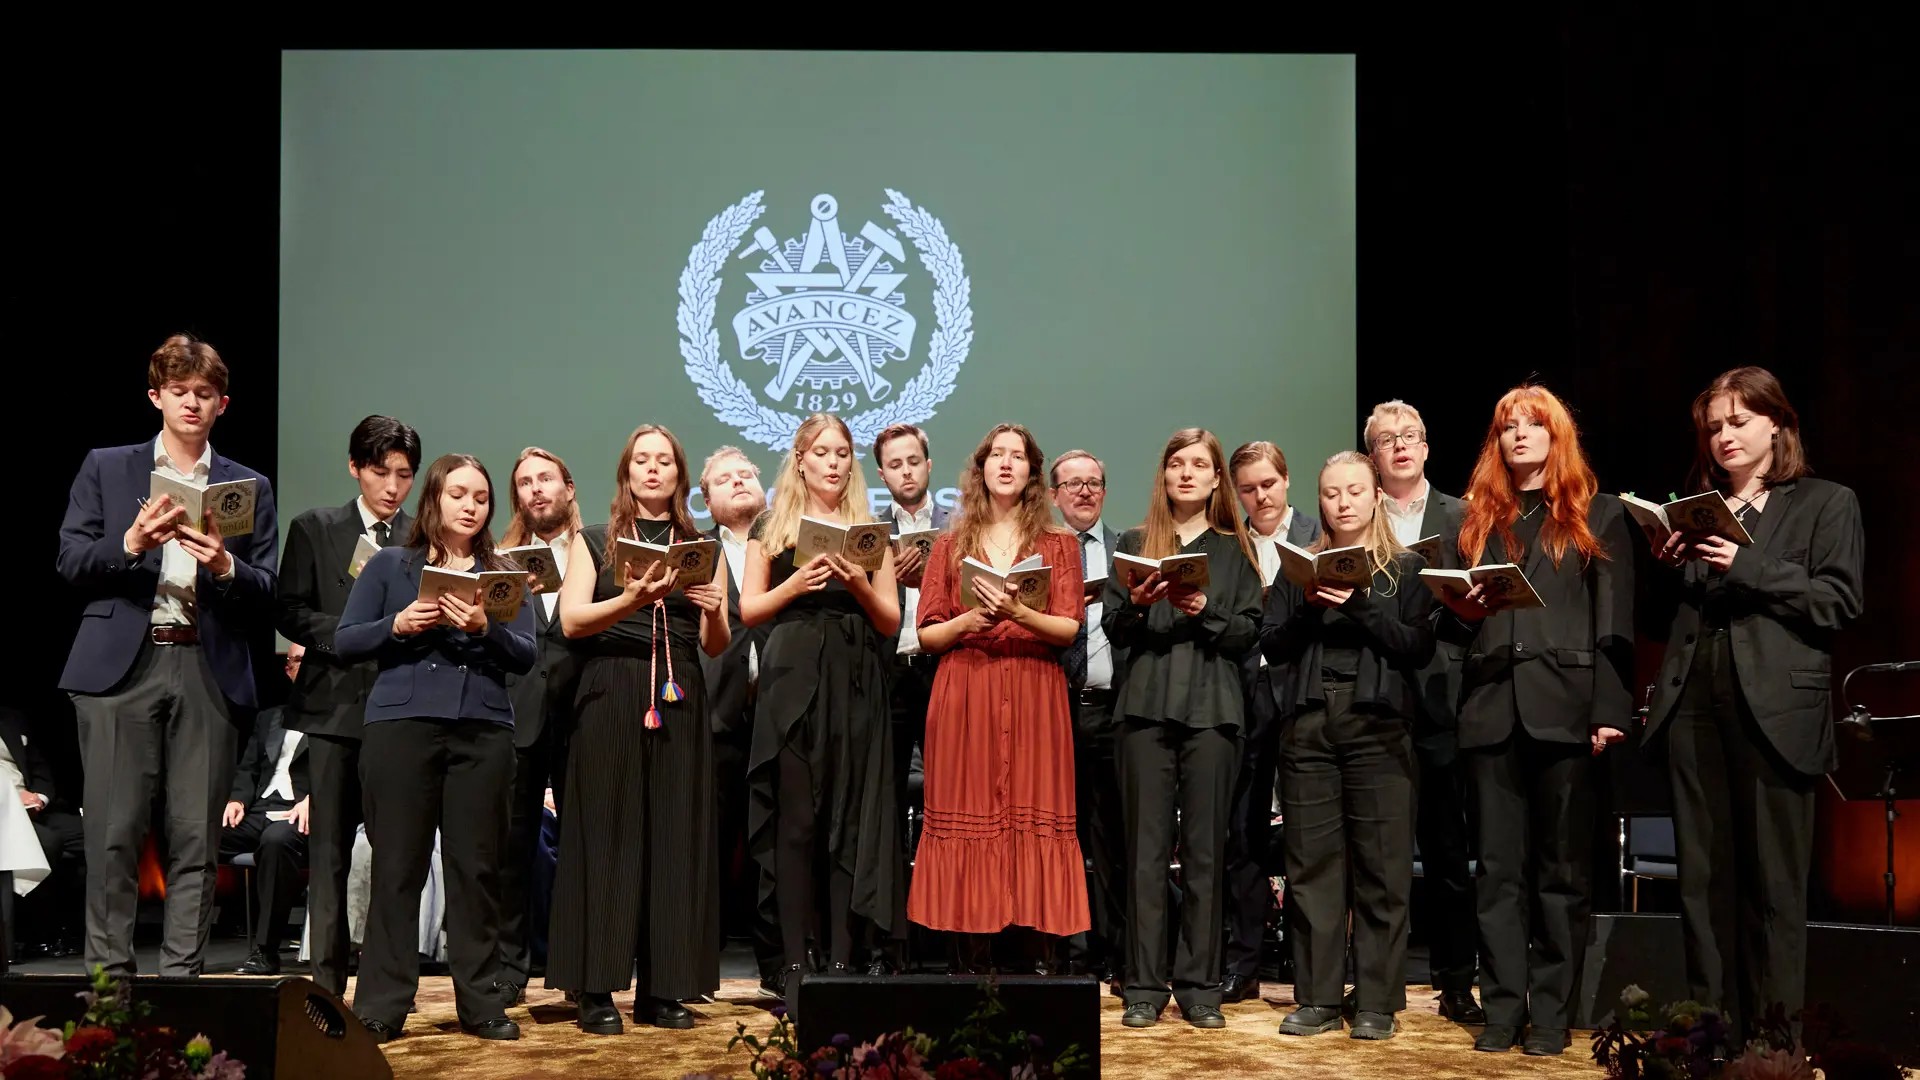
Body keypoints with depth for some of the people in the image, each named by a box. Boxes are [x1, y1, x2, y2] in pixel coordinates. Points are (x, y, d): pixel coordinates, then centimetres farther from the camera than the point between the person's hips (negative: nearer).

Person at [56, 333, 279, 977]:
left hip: (209, 672, 1)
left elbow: (267, 597, 8)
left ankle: (182, 977, 5)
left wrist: (225, 566, -13)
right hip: (122, 665, -1)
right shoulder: (106, 469, 13)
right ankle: (108, 976, 5)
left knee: (197, 838, 0)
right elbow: (72, 563, 4)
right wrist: (130, 543, -13)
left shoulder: (250, 487, 14)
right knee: (114, 833, -2)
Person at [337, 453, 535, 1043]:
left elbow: (526, 656, 4)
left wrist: (484, 628, -14)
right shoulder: (390, 565, 11)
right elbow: (345, 641, 5)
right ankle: (380, 1007, 4)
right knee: (397, 866, -2)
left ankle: (481, 1004, 9)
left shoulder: (503, 573, 14)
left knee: (477, 868, 2)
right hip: (402, 727, -1)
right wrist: (398, 625, -12)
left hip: (483, 732, 2)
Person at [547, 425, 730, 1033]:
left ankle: (665, 988, 4)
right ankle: (596, 988, -3)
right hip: (610, 698, -2)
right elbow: (572, 620, -4)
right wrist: (630, 601, -21)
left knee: (676, 836, -1)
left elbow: (717, 647, 13)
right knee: (607, 834, -6)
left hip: (680, 701, 2)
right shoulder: (595, 542, 11)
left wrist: (713, 611, -9)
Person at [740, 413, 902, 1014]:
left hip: (856, 685, 1)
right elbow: (749, 609, 5)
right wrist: (796, 583, -11)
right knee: (795, 822, -5)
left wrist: (860, 586, -8)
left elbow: (891, 622, 10)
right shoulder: (772, 528, 11)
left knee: (851, 822, -2)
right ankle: (794, 965, 0)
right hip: (793, 681, -1)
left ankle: (841, 963, 3)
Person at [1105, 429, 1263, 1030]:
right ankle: (1144, 986, 4)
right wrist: (1137, 605, -12)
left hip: (1211, 709, 0)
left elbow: (1250, 633, 4)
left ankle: (1199, 986, 6)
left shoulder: (1233, 550, 12)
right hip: (1146, 708, 0)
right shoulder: (1135, 544, 13)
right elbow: (1112, 627, 7)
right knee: (1147, 847, -1)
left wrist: (1205, 612, -13)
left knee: (1205, 849, 0)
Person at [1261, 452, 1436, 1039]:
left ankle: (1378, 1003, 4)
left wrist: (1359, 606, -12)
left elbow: (1419, 649, -2)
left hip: (1377, 724, -2)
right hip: (1308, 723, 2)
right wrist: (1307, 609, -8)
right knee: (1311, 862, 2)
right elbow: (1271, 645, 8)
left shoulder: (1404, 568, 9)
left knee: (1380, 866, -3)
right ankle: (1316, 999, 9)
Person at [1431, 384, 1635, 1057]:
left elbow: (1614, 623, 0)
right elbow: (1456, 624, 20)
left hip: (1565, 706, -3)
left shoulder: (1597, 514, 8)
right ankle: (1502, 1008, 9)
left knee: (1560, 868, 3)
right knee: (1499, 868, 4)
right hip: (1492, 708, 3)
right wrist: (1458, 612, -4)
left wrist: (1609, 711, -9)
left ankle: (1550, 1012, 7)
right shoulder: (1479, 518, 17)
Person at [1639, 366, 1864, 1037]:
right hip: (1693, 708, 4)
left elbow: (1839, 603, -5)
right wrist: (1666, 568, 1)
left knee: (1773, 884, -1)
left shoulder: (1826, 504, 7)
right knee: (1703, 881, 6)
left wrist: (1748, 566, -13)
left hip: (1775, 711, -4)